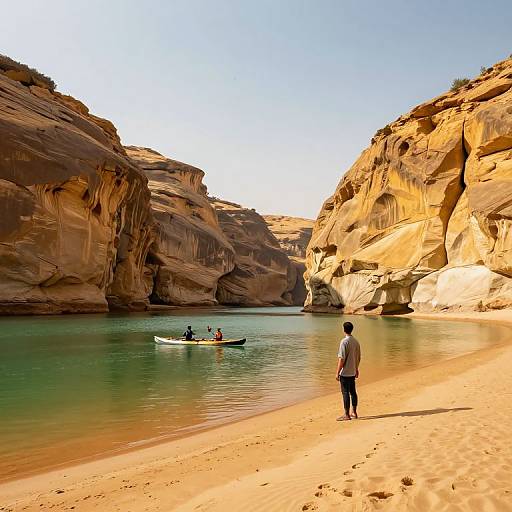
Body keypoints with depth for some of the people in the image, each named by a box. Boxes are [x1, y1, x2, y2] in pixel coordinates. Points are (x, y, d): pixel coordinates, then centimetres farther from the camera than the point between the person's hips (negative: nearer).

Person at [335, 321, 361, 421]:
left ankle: (347, 415, 3)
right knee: (353, 392, 15)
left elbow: (342, 359, -19)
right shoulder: (356, 341, 6)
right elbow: (358, 357, 13)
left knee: (345, 393, -2)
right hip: (353, 372, 8)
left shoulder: (344, 341, -17)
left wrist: (337, 372, -14)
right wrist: (356, 369, 25)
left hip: (345, 372, -8)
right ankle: (354, 412, 23)